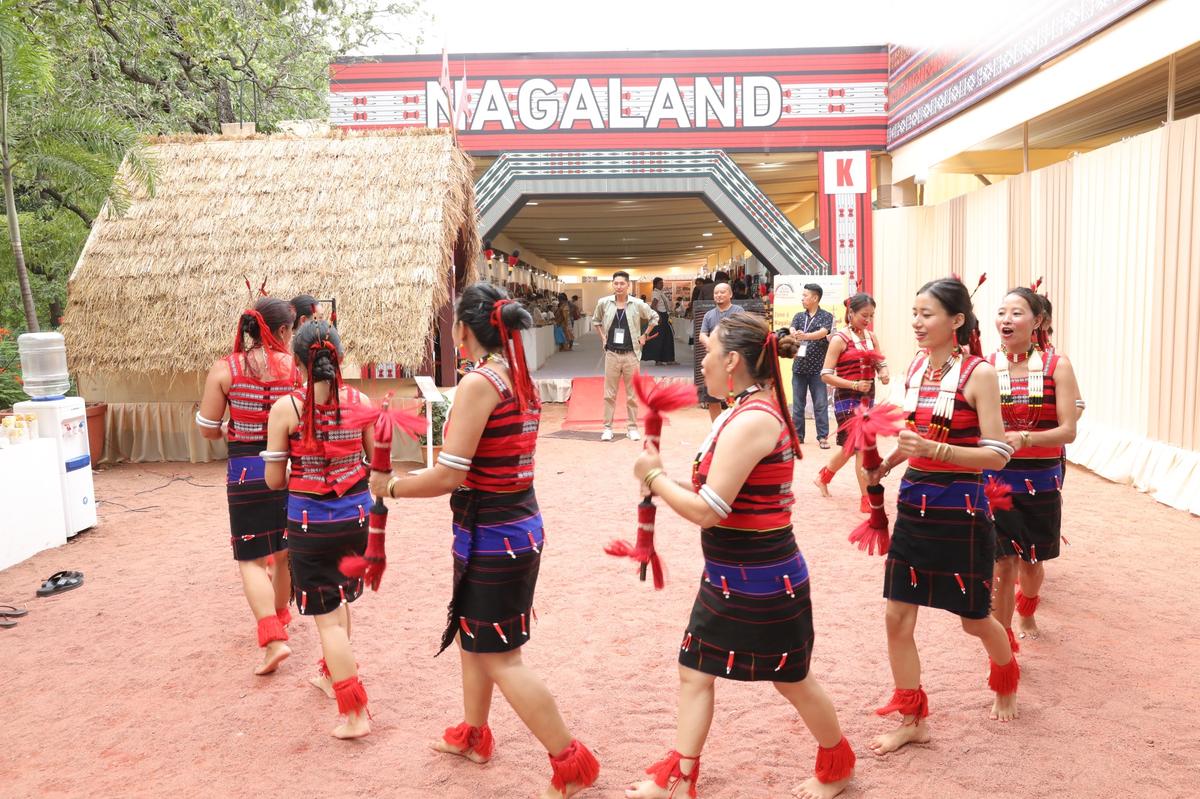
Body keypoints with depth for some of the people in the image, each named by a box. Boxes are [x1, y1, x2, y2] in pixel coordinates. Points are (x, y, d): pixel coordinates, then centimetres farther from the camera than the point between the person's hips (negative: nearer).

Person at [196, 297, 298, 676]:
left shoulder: (224, 369, -6)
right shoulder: (296, 366, -7)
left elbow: (207, 429, -2)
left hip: (247, 470, -2)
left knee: (252, 559, 5)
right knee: (285, 550, 21)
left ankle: (274, 639, -7)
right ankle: (280, 615, 41)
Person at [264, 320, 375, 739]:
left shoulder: (286, 408, -12)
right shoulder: (360, 402, -6)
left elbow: (274, 479, -7)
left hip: (311, 523, -4)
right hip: (356, 516, 4)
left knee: (327, 616, 6)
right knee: (339, 599, 27)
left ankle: (356, 713, 6)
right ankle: (333, 676, 45)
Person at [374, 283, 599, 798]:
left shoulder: (479, 382, -21)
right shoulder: (520, 378, 5)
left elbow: (449, 475, -22)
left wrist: (390, 486, -8)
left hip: (491, 536, -9)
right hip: (518, 525, 9)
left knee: (500, 659, 3)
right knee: (472, 635, 25)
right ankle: (472, 734, 42)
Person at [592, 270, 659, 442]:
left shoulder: (637, 304, -4)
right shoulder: (604, 303, 0)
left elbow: (654, 317, 11)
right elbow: (595, 320, 18)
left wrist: (644, 336, 6)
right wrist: (603, 337, 8)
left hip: (631, 354, -1)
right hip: (612, 354, 1)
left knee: (632, 394, 6)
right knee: (609, 393, 4)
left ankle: (633, 427, 14)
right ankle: (607, 427, 11)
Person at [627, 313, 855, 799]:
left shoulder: (751, 420, -25)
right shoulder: (750, 412, 8)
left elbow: (708, 511, -26)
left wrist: (654, 476, -12)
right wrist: (665, 479, 3)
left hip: (761, 581, -10)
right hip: (730, 578, 10)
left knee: (791, 678, 12)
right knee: (695, 668, 12)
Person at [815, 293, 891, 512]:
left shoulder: (871, 336, 7)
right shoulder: (839, 339, -12)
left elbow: (881, 363, 14)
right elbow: (826, 375, -14)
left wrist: (883, 373, -9)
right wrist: (854, 385, -24)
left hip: (868, 398, 7)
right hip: (847, 398, -7)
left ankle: (823, 476, 42)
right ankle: (867, 499, 0)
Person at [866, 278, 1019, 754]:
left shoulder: (978, 374, -14)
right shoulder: (915, 368, 4)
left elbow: (998, 454, -17)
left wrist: (935, 449, -28)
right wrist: (885, 465, 5)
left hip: (960, 510, -5)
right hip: (914, 503, 6)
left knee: (974, 619, 13)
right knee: (898, 616, 4)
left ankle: (1007, 683, 46)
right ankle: (912, 720, 20)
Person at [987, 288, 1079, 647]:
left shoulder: (1057, 366, -6)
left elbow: (1068, 430, -12)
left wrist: (1024, 438, -29)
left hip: (1041, 479, 1)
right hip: (996, 477, -1)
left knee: (1032, 560, 18)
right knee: (1003, 563, -7)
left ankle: (1027, 613, 51)